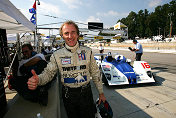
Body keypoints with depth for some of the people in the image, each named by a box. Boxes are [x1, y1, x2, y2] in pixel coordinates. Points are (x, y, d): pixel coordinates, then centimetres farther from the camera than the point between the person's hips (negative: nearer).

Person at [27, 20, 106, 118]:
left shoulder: (87, 52, -6)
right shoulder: (56, 55, -6)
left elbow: (95, 73, -1)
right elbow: (48, 73, -7)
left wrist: (101, 93, 4)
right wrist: (38, 79, -31)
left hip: (85, 93, 0)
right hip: (68, 95, 1)